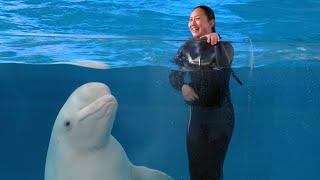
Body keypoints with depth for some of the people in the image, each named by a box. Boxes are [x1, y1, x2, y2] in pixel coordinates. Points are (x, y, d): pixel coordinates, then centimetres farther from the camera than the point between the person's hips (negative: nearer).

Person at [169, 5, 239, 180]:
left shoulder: (224, 46, -4)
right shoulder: (188, 47, 7)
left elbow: (223, 66, -24)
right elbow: (173, 74, 5)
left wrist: (216, 43, -32)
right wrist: (182, 86, -13)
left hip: (220, 114, -3)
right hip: (195, 113, 4)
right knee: (195, 165, 9)